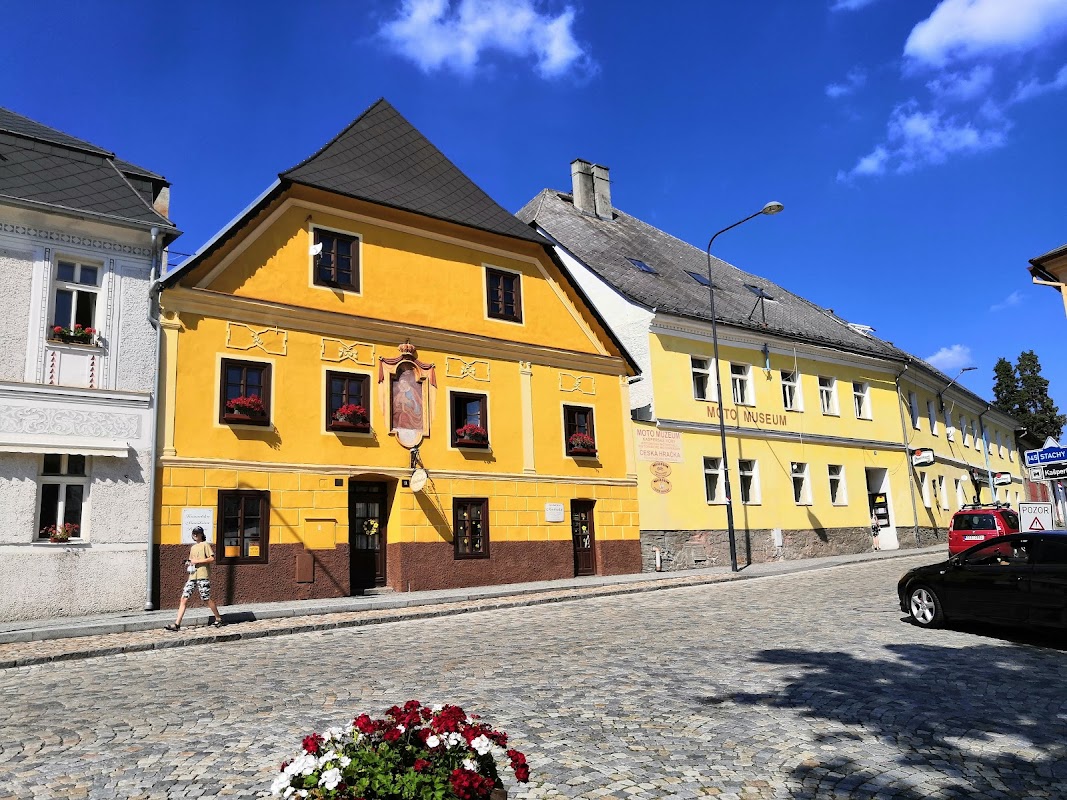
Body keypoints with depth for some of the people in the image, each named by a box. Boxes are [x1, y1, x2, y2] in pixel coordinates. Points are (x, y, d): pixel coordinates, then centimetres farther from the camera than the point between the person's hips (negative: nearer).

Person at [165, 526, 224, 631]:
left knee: (207, 599, -1)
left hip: (203, 576, -7)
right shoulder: (193, 547, 21)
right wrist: (188, 563, 7)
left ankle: (218, 619, 14)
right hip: (192, 577, 7)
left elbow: (212, 559, -10)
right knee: (184, 599, -3)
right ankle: (177, 624, -3)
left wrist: (197, 561, -13)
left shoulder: (205, 545, -1)